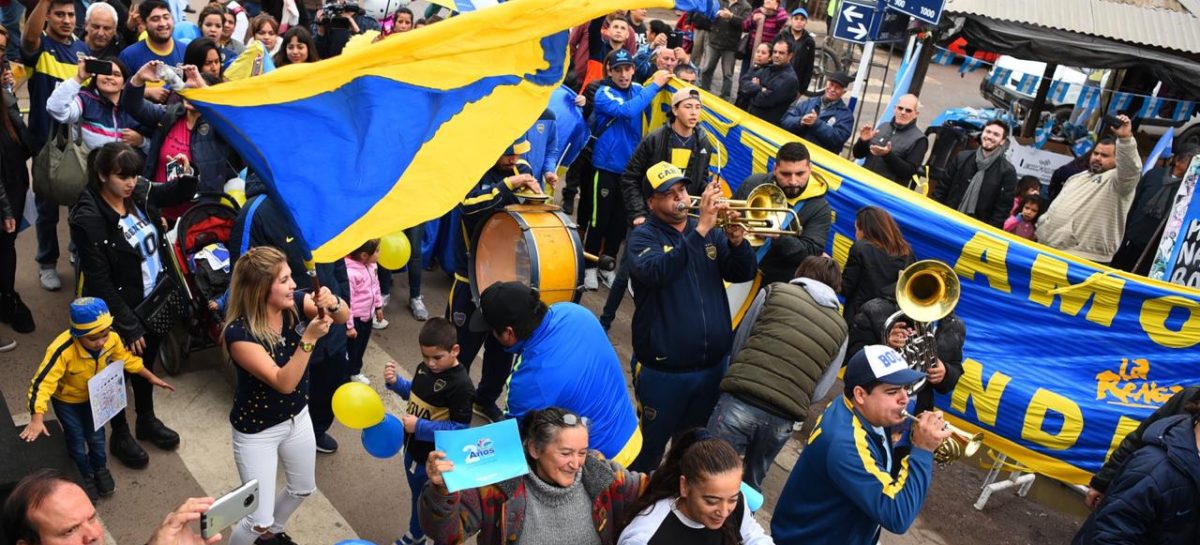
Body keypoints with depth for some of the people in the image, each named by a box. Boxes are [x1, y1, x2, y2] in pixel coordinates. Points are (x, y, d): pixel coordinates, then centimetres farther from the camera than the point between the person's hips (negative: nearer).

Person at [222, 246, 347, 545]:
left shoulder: (294, 303, -16)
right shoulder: (239, 332, -31)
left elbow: (344, 316, -19)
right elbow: (283, 383, -34)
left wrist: (332, 303, -41)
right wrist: (310, 337, -44)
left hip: (297, 416, 6)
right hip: (256, 430, -6)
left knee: (302, 488, 28)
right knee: (259, 520, 2)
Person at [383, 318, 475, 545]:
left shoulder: (461, 386, -30)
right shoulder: (425, 367, -6)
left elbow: (460, 429, -27)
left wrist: (420, 427, -29)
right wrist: (395, 382, -6)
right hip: (413, 448, 8)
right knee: (418, 494, 29)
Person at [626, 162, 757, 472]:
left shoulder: (711, 232, 5)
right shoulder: (643, 236, -9)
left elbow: (743, 274, 0)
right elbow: (657, 273, -29)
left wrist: (736, 240, -19)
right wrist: (700, 229, -33)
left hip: (713, 366, 5)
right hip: (663, 370, -5)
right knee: (649, 449, 10)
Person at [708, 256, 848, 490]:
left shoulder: (775, 292, 9)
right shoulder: (840, 328, 15)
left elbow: (739, 340, 14)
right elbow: (819, 391, 10)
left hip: (742, 401, -3)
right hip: (784, 419, 3)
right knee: (751, 484, 23)